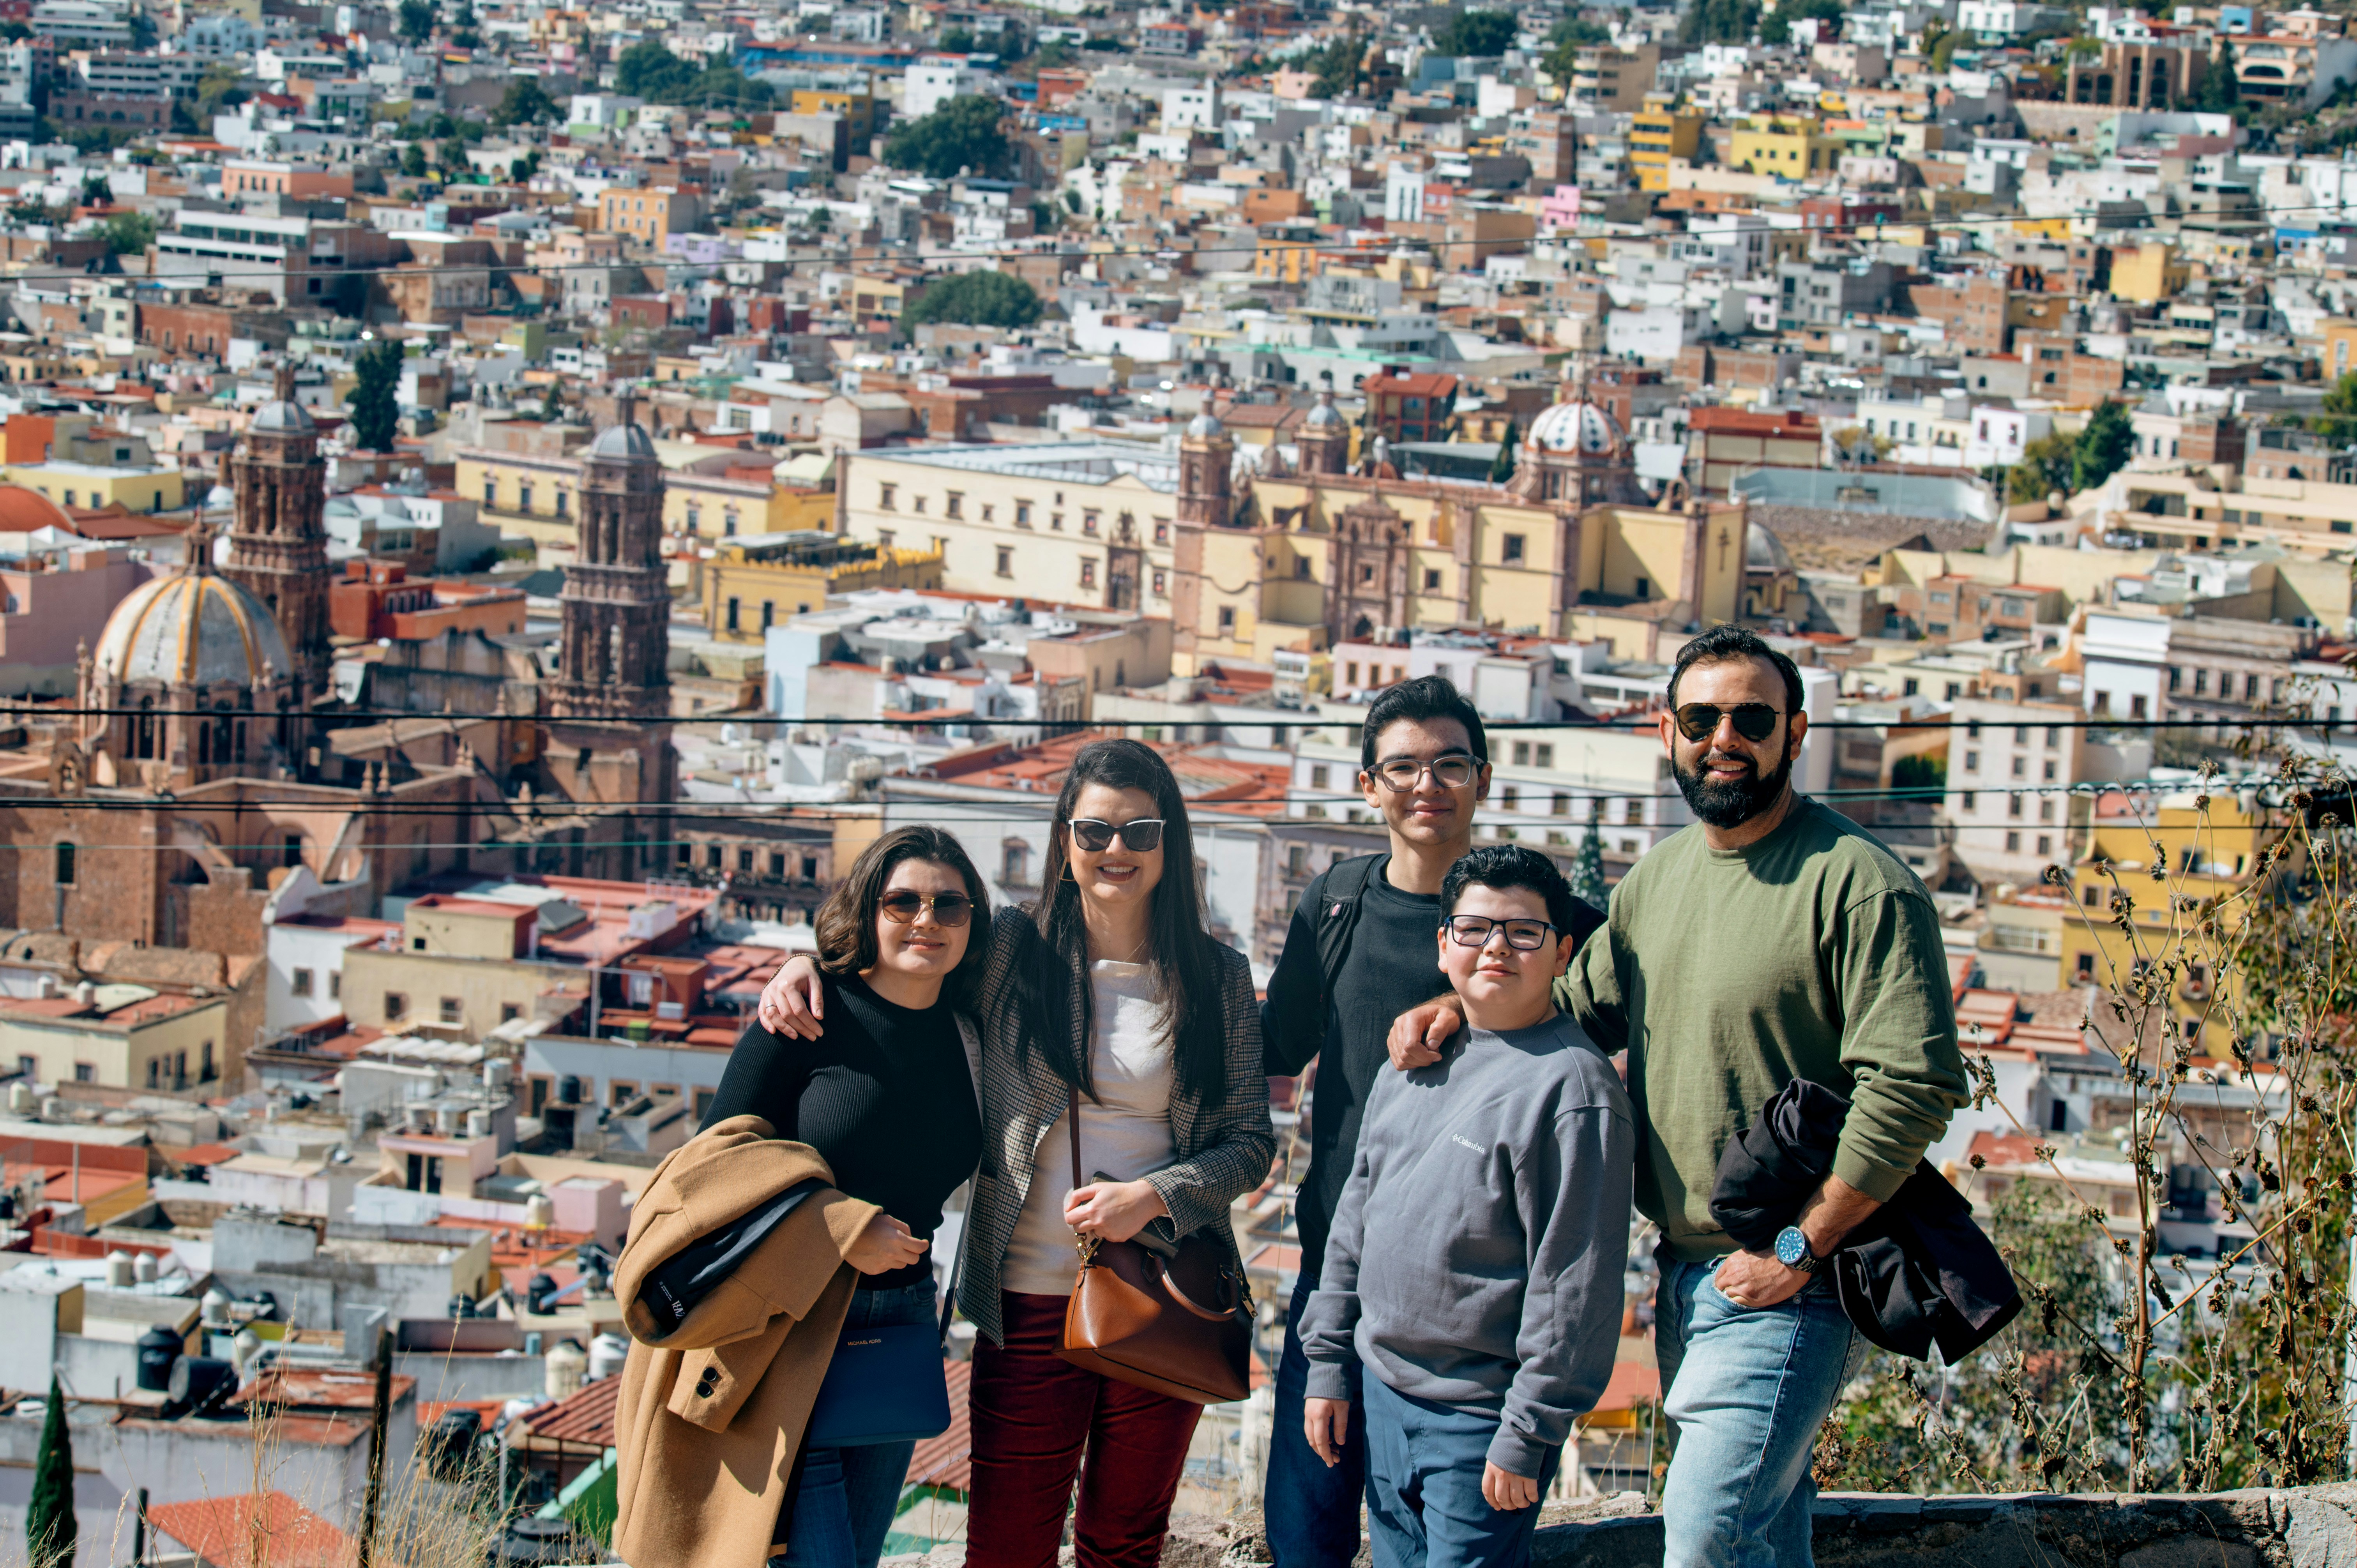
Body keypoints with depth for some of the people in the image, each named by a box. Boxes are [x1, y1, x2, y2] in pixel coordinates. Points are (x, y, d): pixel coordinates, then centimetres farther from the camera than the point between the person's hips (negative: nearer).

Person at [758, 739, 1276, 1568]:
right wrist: (808, 962, -6)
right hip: (1030, 1302, -1)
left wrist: (1153, 1196, -11)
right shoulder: (1008, 952, 1)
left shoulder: (1220, 978, 4)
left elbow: (1251, 1142, 5)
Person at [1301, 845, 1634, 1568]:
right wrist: (1328, 1361, 15)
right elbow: (1356, 1217, 18)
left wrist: (1527, 1434, -17)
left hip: (1480, 1419, -7)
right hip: (1384, 1395, 7)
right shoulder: (1415, 1064, 10)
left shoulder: (1574, 1087, -14)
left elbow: (1575, 1281, -16)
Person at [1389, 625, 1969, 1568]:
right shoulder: (1657, 878, 12)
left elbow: (1915, 1086, -20)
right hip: (1682, 1273, 8)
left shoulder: (1859, 883, -14)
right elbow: (1581, 1009, 26)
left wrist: (1797, 1250, -18)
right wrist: (1463, 1006, 6)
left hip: (1783, 1286, -8)